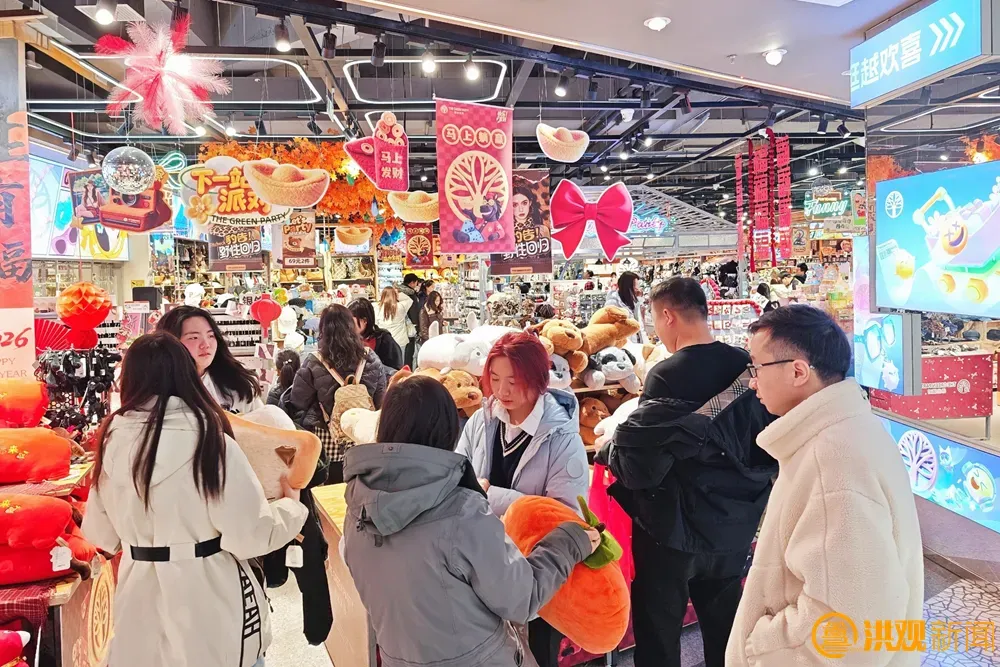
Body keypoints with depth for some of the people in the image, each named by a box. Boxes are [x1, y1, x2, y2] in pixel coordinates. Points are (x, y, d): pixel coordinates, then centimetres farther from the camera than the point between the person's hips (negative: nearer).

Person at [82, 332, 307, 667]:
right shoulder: (209, 439, -19)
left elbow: (100, 532, 8)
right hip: (208, 597, -4)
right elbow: (250, 534, -17)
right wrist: (291, 504, 1)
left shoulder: (114, 439, -4)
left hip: (142, 596, 4)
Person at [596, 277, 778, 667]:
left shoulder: (667, 375, -21)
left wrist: (607, 450, -4)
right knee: (725, 630, 21)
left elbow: (638, 466, -23)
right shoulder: (748, 368, -2)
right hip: (734, 525, 6)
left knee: (659, 632, 11)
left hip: (673, 527, -6)